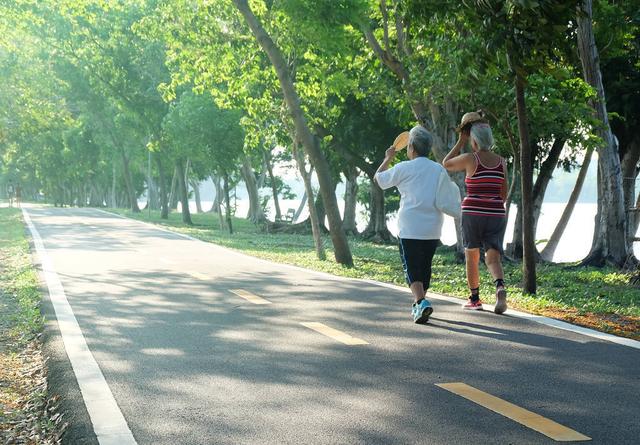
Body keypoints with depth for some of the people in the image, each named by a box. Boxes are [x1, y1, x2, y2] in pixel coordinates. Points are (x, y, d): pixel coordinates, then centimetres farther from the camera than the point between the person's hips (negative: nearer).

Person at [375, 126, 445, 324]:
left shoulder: (404, 168, -6)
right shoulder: (439, 169, 9)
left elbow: (378, 178, 9)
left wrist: (388, 158, 23)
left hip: (410, 229, -5)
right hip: (433, 230, 5)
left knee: (412, 269, -4)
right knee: (425, 268, 17)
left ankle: (421, 302, -23)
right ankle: (419, 303, 29)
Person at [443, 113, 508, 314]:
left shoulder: (470, 158, -7)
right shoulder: (501, 162, 7)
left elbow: (446, 164, 10)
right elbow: (504, 194, 13)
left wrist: (461, 141, 11)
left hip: (472, 214, -3)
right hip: (496, 215, 3)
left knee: (472, 257, 15)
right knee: (493, 259, 0)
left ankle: (475, 299, 21)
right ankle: (500, 287, -29)